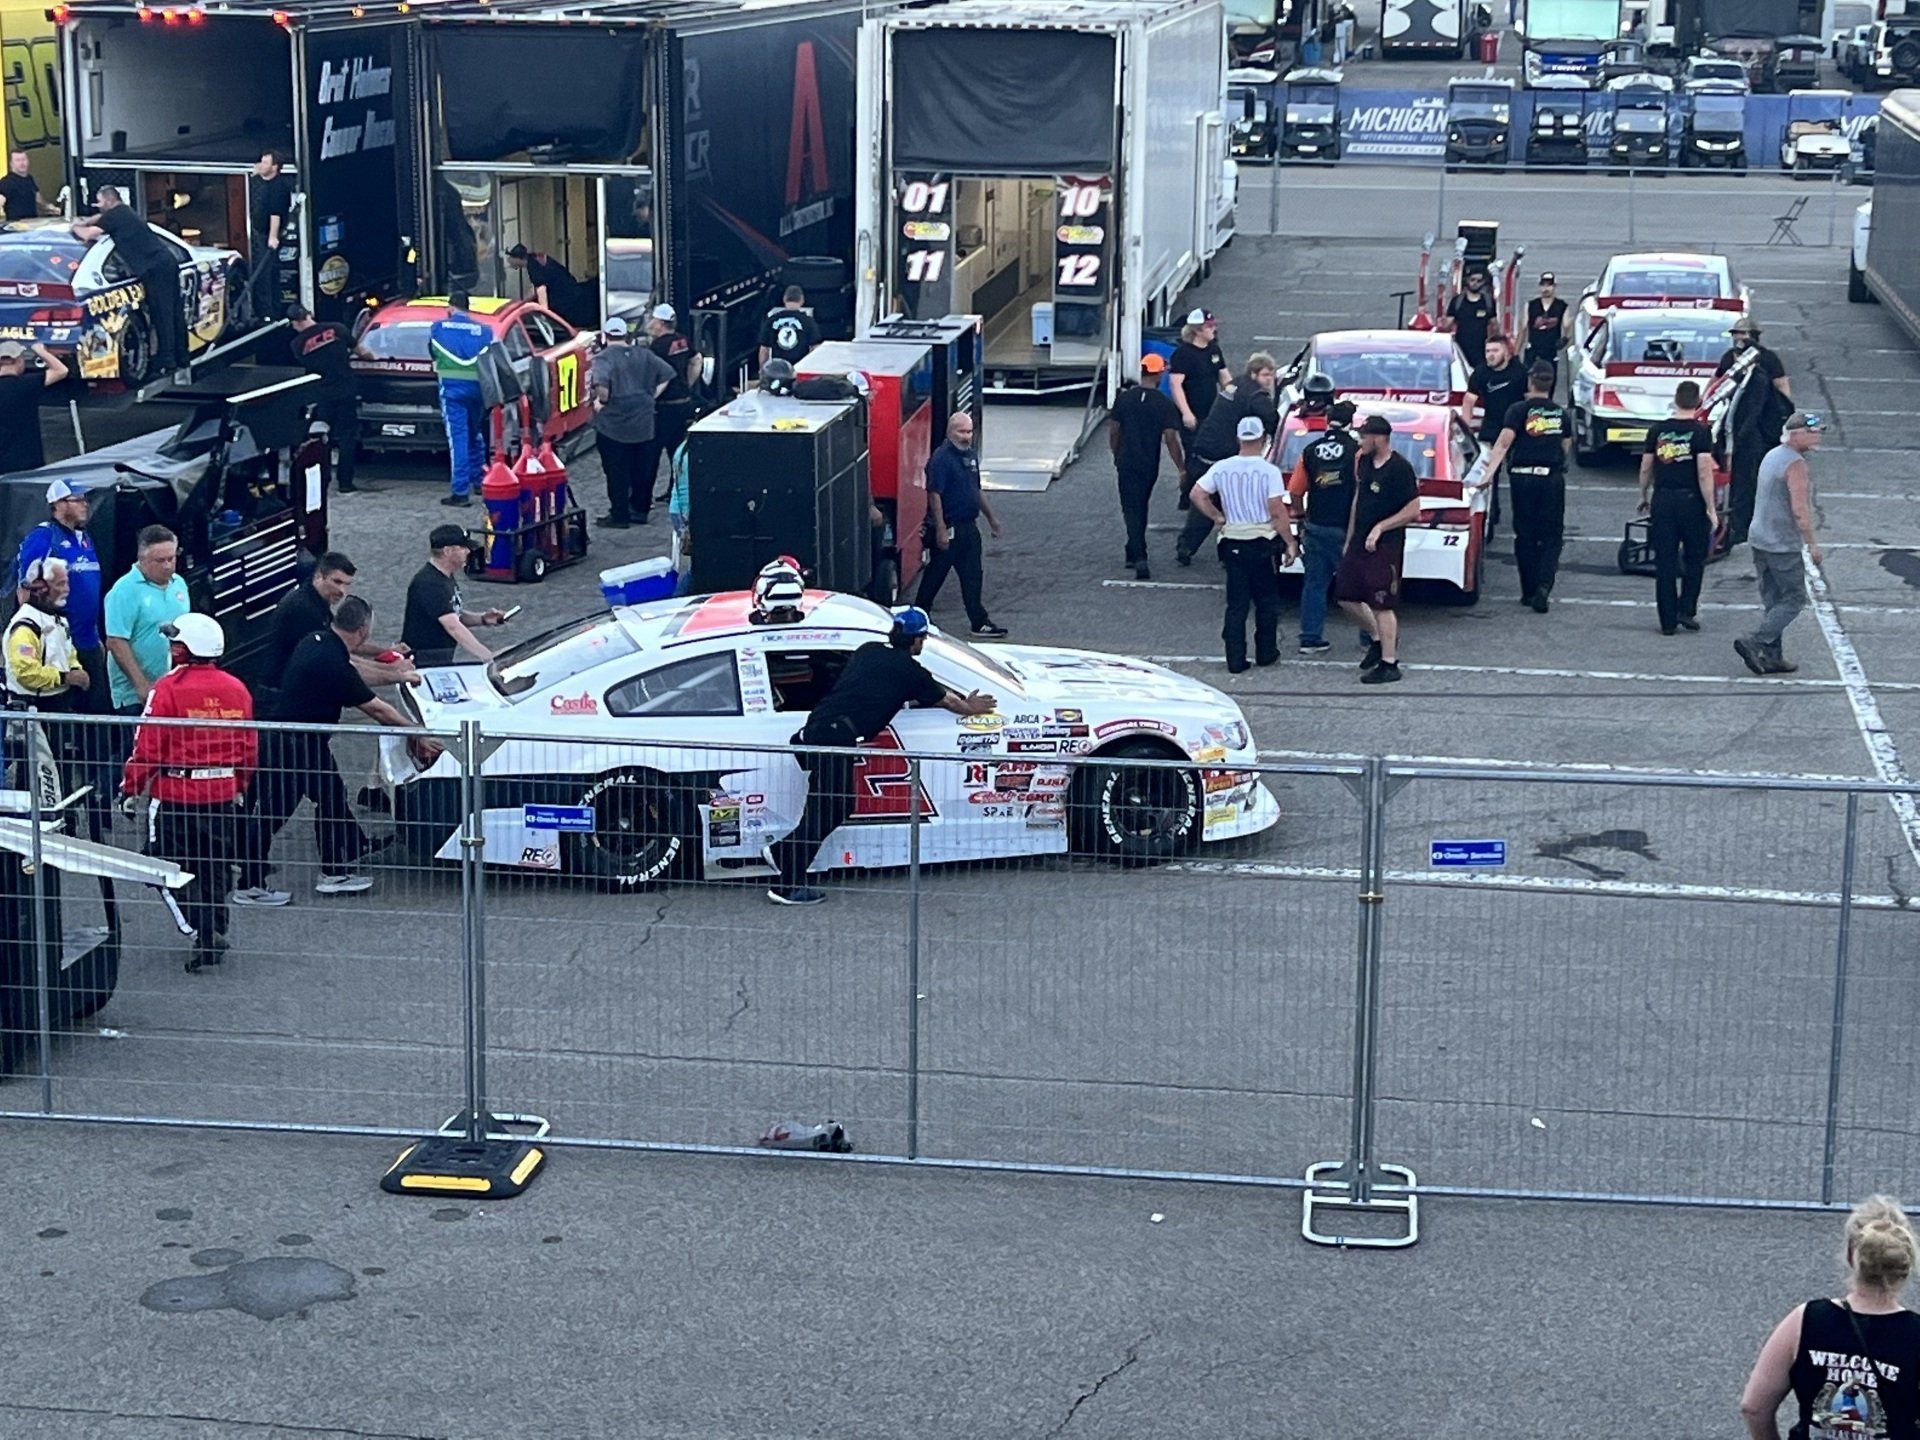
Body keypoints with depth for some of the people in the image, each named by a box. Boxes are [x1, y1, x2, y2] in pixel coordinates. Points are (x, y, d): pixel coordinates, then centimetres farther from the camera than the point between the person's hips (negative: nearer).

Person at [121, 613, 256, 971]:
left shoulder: (168, 688, -13)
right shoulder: (236, 690, 3)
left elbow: (147, 747, -13)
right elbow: (249, 748, 10)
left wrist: (131, 789, -1)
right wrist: (239, 788, 25)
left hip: (176, 794, -5)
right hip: (223, 794, 5)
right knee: (214, 868, 16)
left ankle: (203, 929, -12)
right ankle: (213, 934, 19)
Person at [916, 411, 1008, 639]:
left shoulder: (970, 456, 11)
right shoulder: (941, 458, -16)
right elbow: (934, 494, -20)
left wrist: (991, 517, 24)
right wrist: (941, 530, -24)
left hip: (968, 526, 8)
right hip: (948, 529, -8)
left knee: (972, 577, 8)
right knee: (936, 574, 3)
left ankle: (980, 623, 10)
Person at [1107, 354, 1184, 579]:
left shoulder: (1124, 398, -5)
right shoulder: (1164, 404, -11)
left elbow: (1114, 431, 3)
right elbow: (1170, 439, -13)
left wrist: (1116, 455, 20)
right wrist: (1181, 469, -7)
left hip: (1127, 464, 0)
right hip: (1149, 465, 0)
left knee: (1131, 509, -1)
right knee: (1141, 508, 19)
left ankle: (1138, 558, -16)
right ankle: (1135, 554, 27)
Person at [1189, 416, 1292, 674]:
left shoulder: (1222, 468, -1)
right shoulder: (1269, 471, -11)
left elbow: (1197, 494, -1)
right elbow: (1277, 512, -13)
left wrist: (1217, 517, 9)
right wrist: (1290, 542, -4)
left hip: (1232, 543, 3)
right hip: (1262, 541, -3)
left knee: (1237, 603, 6)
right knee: (1266, 601, 13)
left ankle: (1235, 660, 4)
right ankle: (1265, 652, 19)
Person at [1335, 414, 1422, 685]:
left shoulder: (1399, 468, -16)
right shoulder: (1362, 462, 8)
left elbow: (1413, 510, -15)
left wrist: (1380, 527, -19)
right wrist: (1349, 540, 19)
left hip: (1385, 545, -8)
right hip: (1359, 541, 8)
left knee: (1382, 605, -5)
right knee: (1346, 596, 13)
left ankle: (1389, 664, 2)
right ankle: (1377, 639, 32)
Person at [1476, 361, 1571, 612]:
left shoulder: (1519, 410, -5)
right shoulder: (1561, 413, 7)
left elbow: (1504, 442, -17)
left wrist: (1489, 471, -22)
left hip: (1523, 477, -2)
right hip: (1553, 477, 2)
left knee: (1525, 535, 10)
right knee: (1551, 536, 5)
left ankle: (1529, 591, 14)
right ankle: (1543, 586, -15)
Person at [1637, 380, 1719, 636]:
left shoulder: (1658, 430, 2)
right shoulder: (1701, 431, -8)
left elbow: (1645, 469, 8)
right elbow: (1704, 473, -14)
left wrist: (1644, 497, 22)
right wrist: (1711, 507, -9)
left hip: (1662, 500, 3)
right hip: (1691, 500, -3)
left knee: (1664, 562, 6)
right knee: (1694, 557, 14)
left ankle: (1668, 621, 6)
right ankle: (1686, 609, 5)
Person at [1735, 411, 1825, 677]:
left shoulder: (1772, 456, 13)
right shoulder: (1795, 465, -17)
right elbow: (1800, 510, -22)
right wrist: (1812, 544, -16)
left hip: (1759, 539, 9)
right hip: (1783, 545, -9)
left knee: (1773, 601, 12)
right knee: (1794, 599, -2)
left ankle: (1771, 657, 12)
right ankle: (1754, 643, -10)